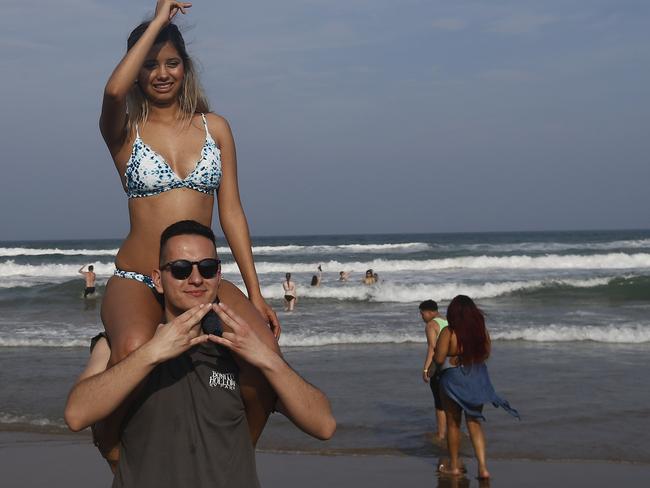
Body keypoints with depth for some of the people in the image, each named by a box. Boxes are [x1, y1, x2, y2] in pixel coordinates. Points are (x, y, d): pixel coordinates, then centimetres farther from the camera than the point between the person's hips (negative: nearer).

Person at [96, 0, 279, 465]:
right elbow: (114, 90, -19)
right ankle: (114, 457, -9)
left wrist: (255, 292, 4)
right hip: (137, 281, -3)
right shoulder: (125, 130, 6)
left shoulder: (214, 127, 13)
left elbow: (231, 212, 10)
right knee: (134, 350, -37)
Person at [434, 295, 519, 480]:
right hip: (478, 380, 4)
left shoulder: (449, 333, -16)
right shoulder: (482, 330, -2)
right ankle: (483, 467, 1)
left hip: (454, 381, -4)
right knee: (474, 423, 11)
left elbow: (438, 359, -17)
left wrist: (435, 351, 5)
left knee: (453, 423, 13)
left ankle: (454, 465, 23)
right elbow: (486, 354, 10)